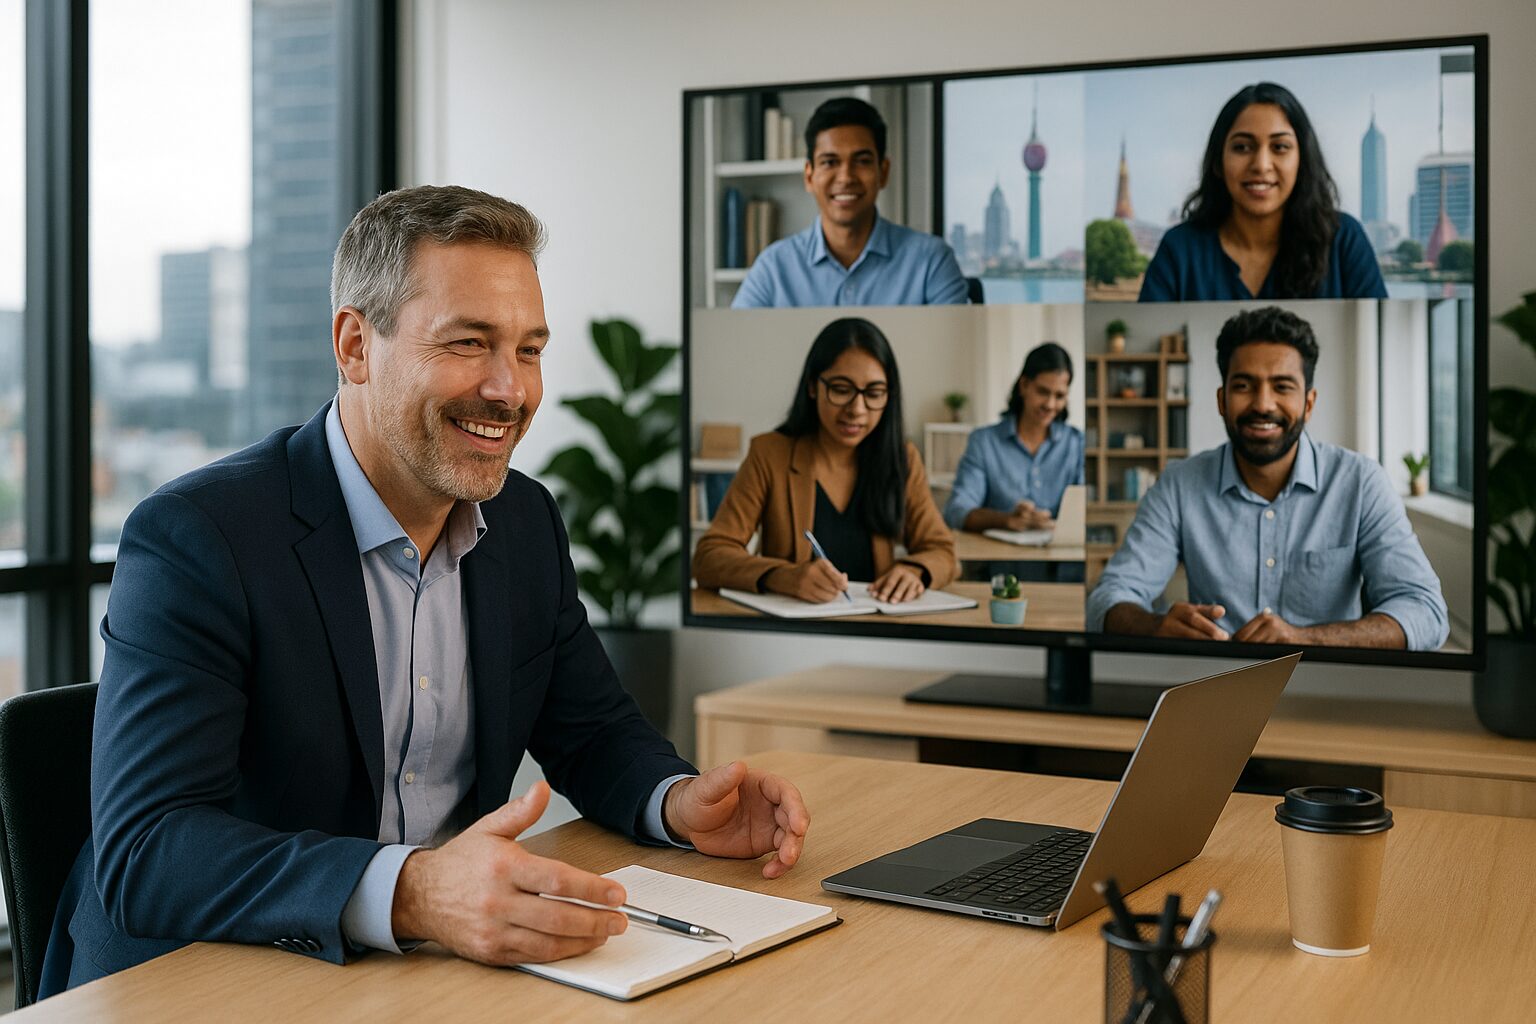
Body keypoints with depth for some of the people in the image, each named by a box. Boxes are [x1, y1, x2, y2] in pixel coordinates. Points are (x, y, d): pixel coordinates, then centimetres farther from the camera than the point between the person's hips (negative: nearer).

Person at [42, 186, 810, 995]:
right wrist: (405, 893, -39)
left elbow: (592, 731, 15)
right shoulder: (194, 539, -17)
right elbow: (141, 855, -25)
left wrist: (676, 802, -8)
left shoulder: (526, 520, 4)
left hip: (456, 960, 4)